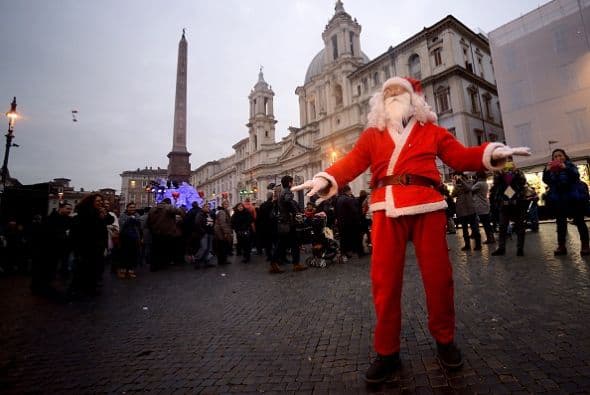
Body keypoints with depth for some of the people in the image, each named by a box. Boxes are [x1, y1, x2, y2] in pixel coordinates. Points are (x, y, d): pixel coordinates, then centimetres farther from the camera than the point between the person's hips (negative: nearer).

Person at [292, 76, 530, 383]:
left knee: (437, 274, 6)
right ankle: (387, 351, 15)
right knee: (385, 280, -1)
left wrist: (493, 152, -6)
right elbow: (351, 163, 5)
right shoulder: (371, 135, 17)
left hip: (427, 206, 1)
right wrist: (324, 179, -13)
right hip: (387, 210, 0)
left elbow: (461, 156, 13)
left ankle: (445, 340, 31)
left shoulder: (430, 130, 19)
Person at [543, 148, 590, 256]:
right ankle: (561, 246, 2)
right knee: (560, 222, 1)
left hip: (574, 198, -2)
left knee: (579, 221, 0)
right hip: (559, 200, 2)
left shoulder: (570, 166, 2)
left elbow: (576, 176, -15)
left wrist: (565, 168, -32)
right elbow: (546, 181, -4)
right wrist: (546, 171, -22)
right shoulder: (551, 169, 8)